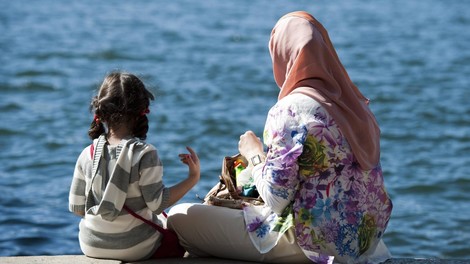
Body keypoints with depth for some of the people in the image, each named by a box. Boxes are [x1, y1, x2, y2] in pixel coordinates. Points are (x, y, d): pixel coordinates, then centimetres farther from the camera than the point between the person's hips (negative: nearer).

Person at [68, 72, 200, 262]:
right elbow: (157, 203, -19)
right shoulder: (145, 154, -20)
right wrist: (193, 178, -11)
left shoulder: (87, 155, -9)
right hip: (135, 249, -4)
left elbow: (77, 208, -3)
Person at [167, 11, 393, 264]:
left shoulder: (290, 110, -17)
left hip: (311, 242, -8)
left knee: (180, 216, -1)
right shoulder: (355, 102, 4)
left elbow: (277, 198, -17)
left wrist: (254, 153, 0)